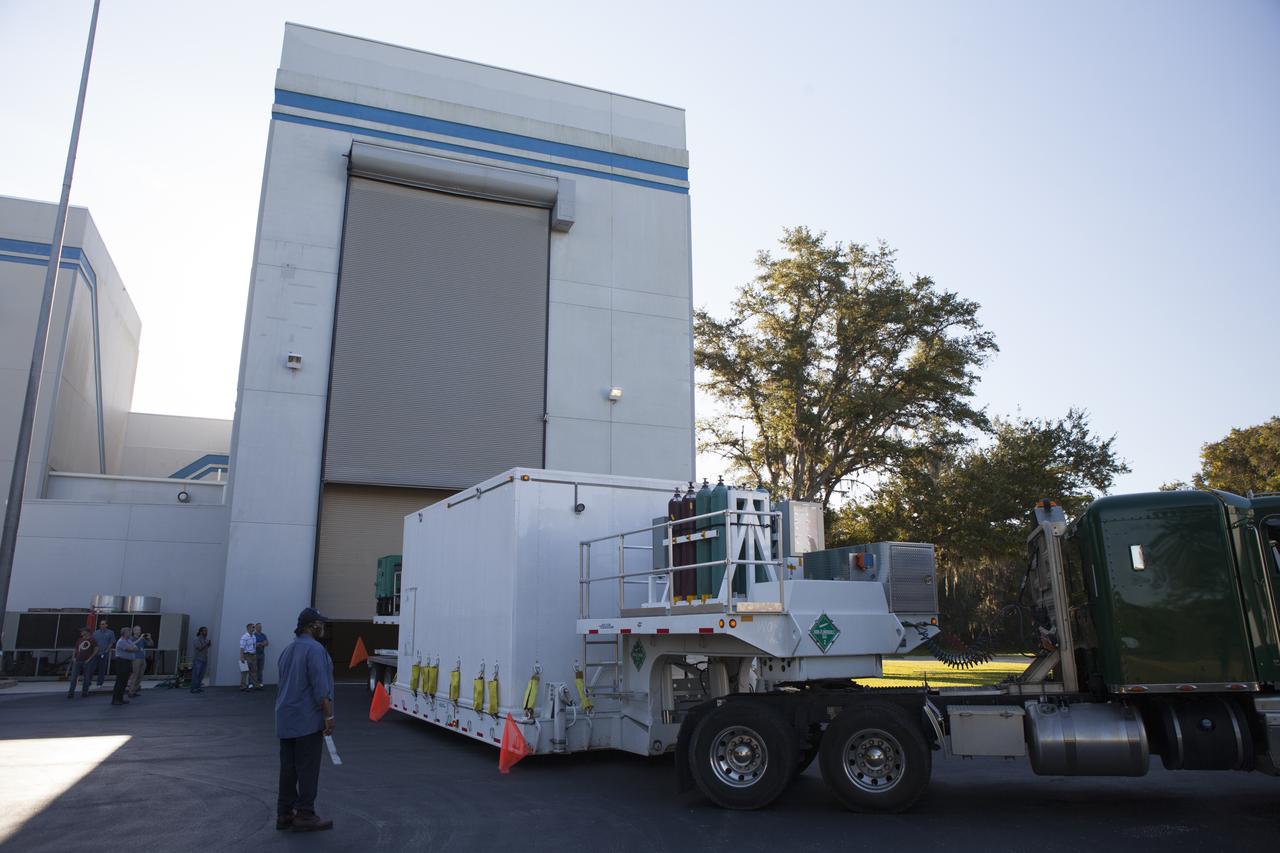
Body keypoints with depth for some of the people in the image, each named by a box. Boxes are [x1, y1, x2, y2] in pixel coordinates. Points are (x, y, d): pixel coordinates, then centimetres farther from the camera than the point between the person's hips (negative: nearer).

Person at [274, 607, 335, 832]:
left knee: (288, 767, 11)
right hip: (308, 720, -9)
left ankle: (284, 814, 15)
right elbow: (320, 687, -20)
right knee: (308, 769, -2)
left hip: (286, 719, 9)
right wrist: (329, 716, -16)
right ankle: (305, 815, 2)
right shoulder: (314, 649, -15)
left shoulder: (288, 650, 14)